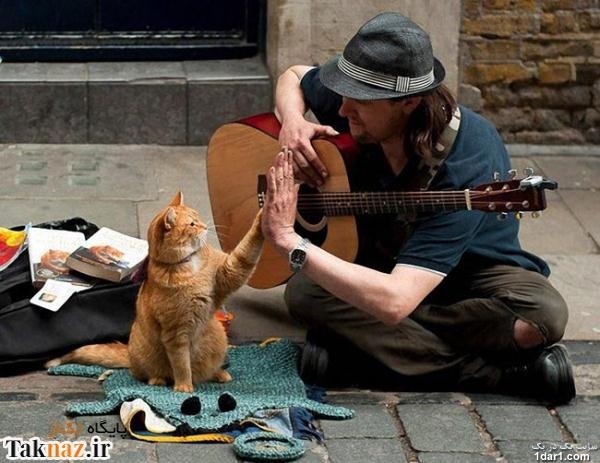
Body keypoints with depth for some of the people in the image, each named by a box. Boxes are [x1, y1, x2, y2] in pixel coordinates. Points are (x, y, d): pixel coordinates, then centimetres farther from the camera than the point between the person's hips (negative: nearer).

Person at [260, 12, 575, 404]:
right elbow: (293, 77, 8)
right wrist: (292, 123, -16)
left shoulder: (466, 168, -37)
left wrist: (288, 239, -43)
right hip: (381, 261, 5)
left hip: (472, 273, -5)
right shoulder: (357, 105, -19)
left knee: (544, 313, -36)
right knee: (303, 292, -29)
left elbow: (393, 302, -46)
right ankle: (497, 372, -25)